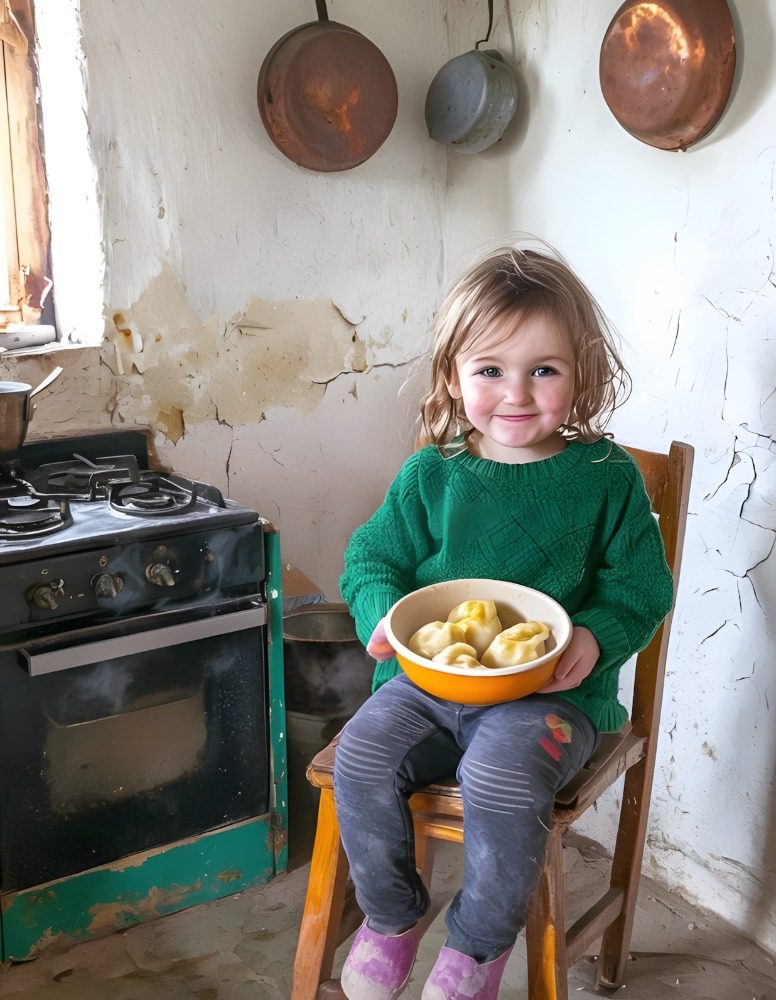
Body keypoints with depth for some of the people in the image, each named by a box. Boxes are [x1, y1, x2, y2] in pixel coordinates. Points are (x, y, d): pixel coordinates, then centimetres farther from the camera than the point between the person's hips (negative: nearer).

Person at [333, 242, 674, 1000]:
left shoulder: (605, 477, -1)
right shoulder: (430, 475, 2)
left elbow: (641, 588, 2)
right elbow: (371, 560, 9)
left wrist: (594, 639, -18)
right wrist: (385, 615, -13)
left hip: (551, 691, -2)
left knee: (502, 782, -30)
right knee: (361, 756, -19)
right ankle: (392, 915, 10)